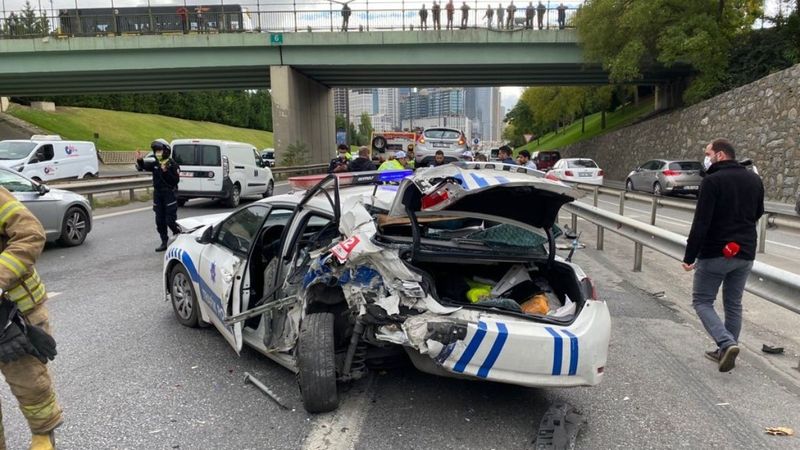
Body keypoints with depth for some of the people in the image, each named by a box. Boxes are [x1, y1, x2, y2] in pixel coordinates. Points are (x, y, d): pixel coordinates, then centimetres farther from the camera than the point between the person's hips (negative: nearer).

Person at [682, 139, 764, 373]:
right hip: (745, 253, 7)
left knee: (702, 301, 6)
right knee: (733, 304, 17)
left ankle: (727, 343, -12)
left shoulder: (712, 181, -15)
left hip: (715, 254, -6)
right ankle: (726, 351, 23)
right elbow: (757, 214, 21)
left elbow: (701, 222, -19)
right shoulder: (755, 180, 8)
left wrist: (689, 256, -15)